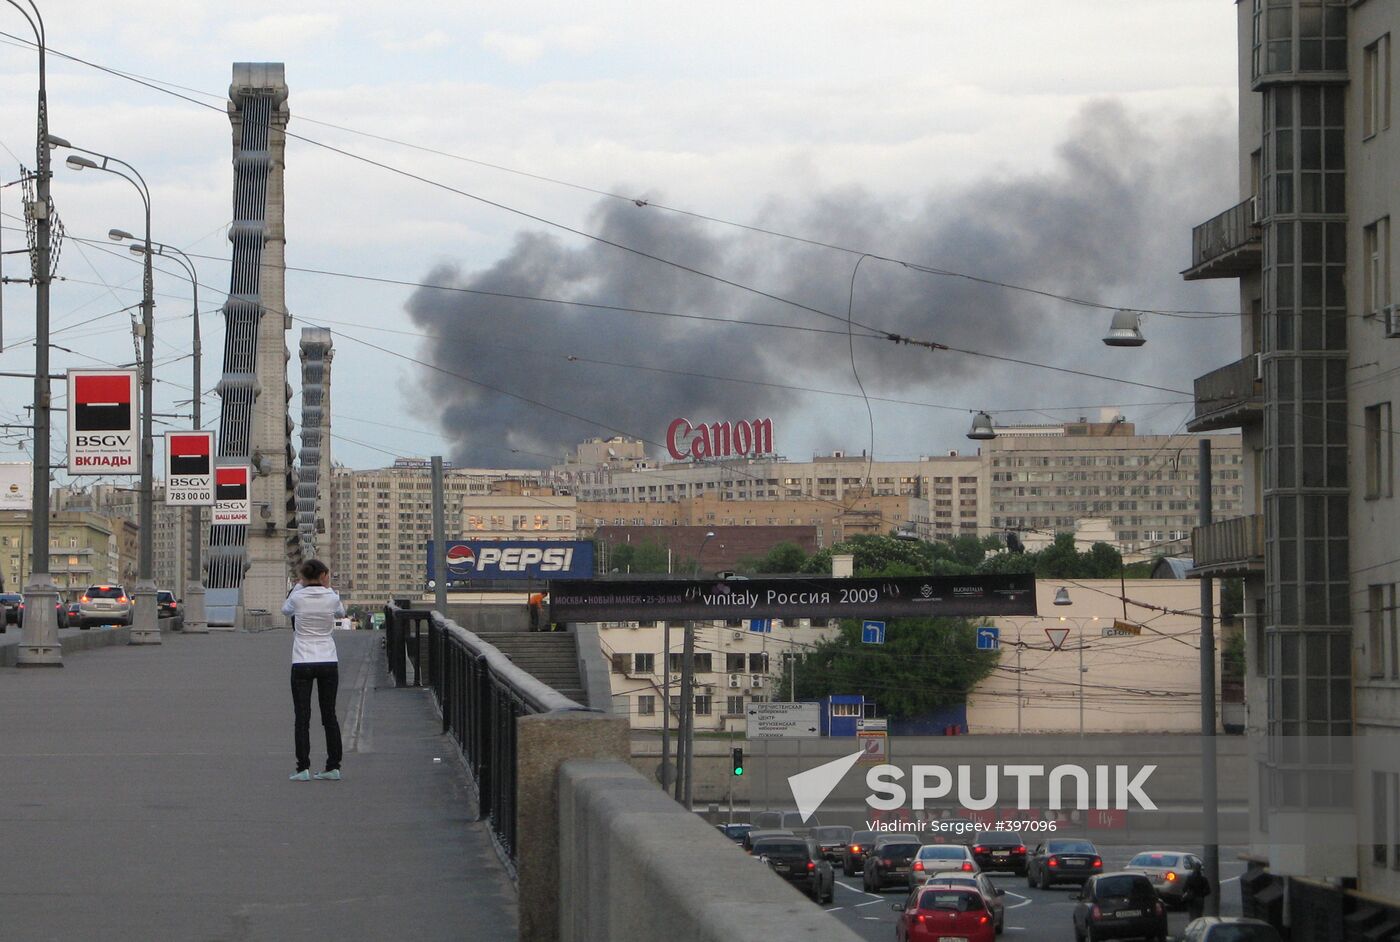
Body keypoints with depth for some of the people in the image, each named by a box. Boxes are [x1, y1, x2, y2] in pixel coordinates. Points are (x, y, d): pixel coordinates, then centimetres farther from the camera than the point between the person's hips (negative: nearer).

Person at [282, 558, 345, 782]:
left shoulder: (297, 597, -6)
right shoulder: (331, 598, -4)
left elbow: (285, 609, 17)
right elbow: (341, 613, 19)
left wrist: (300, 585, 16)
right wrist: (328, 586, 19)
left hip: (302, 663, -2)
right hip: (328, 662, 2)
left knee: (302, 717, 1)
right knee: (329, 715, 9)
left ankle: (303, 768, -5)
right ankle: (333, 767, 9)